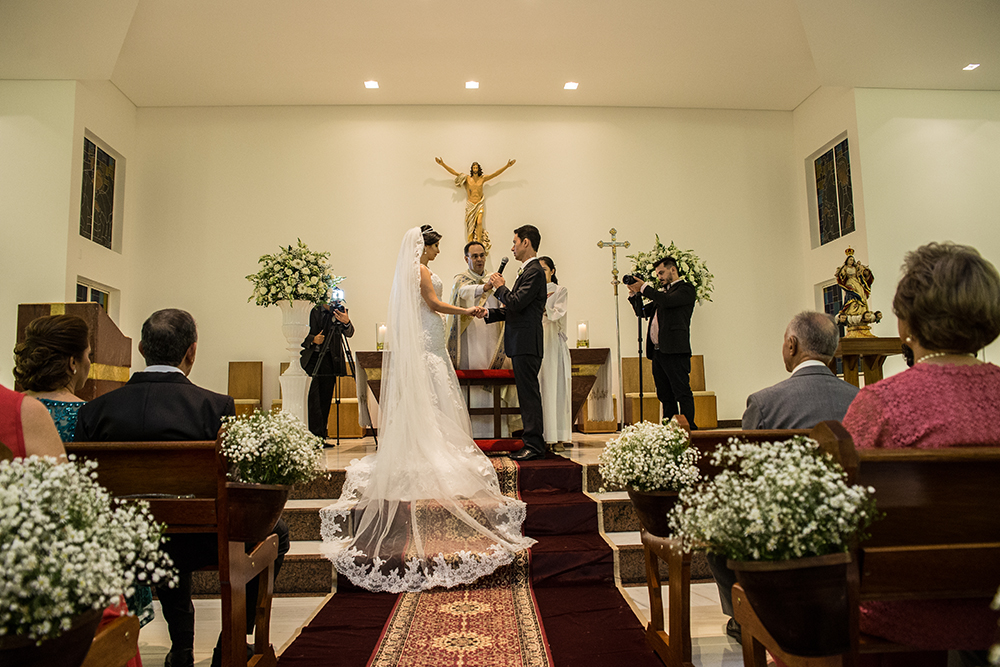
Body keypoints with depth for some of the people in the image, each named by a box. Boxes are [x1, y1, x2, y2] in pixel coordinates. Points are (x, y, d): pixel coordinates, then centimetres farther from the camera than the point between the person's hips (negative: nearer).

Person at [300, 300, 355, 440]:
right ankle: (314, 436, -5)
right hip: (312, 358, -2)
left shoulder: (341, 311, 3)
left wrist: (346, 322, -28)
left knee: (325, 399, 4)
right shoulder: (313, 311, -3)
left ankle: (321, 437, 11)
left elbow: (349, 334, -8)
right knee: (314, 398, -8)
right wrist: (313, 339, -21)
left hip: (330, 360, 2)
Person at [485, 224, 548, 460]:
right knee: (527, 394, 13)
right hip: (522, 344, 10)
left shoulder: (534, 271, -11)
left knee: (529, 394, -6)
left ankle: (534, 445, -1)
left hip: (527, 344, -10)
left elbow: (516, 303, -20)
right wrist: (489, 313, 10)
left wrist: (500, 287, -5)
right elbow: (514, 309, 20)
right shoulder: (527, 270, 20)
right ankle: (533, 442, 20)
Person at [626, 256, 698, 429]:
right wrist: (635, 294, 8)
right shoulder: (663, 291, 24)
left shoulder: (686, 289, -1)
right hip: (658, 351, 9)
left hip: (675, 351, -8)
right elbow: (644, 311, 24)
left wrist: (644, 288, -10)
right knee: (665, 396, 11)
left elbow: (667, 301, -19)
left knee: (682, 393, -8)